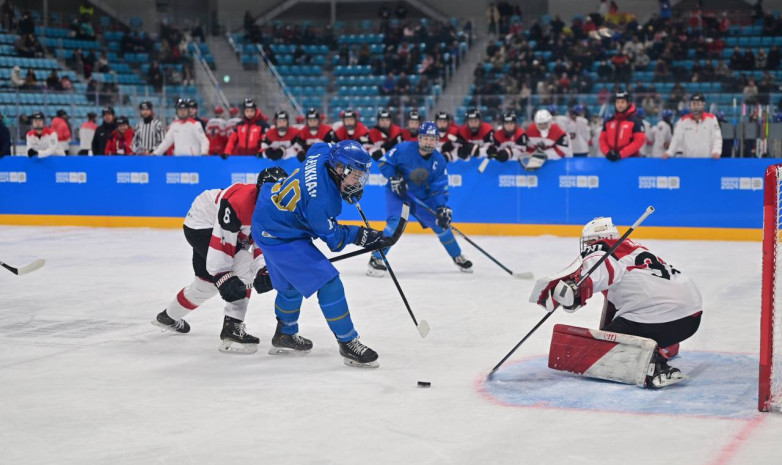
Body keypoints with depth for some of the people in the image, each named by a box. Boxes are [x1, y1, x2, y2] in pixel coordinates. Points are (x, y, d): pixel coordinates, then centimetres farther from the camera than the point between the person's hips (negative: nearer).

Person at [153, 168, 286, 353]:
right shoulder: (239, 201, -36)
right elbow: (221, 242, -36)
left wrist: (262, 271, -23)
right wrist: (223, 277, -37)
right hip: (201, 225, -9)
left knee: (208, 281, 23)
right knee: (243, 265, -24)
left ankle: (169, 316, 49)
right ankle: (232, 330, -24)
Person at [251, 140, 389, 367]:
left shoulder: (323, 153, -13)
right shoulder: (322, 201, -34)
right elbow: (334, 239, -19)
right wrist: (362, 235, -7)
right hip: (281, 238, -10)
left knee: (291, 283, 28)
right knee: (328, 282, -11)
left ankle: (285, 333, 50)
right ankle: (348, 344, -3)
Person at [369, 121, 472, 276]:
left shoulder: (439, 160, -10)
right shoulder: (404, 149, -21)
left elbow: (439, 188, -9)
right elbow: (384, 162, -11)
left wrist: (442, 208, -22)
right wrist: (394, 178, -25)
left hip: (423, 197, 4)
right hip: (398, 194, -4)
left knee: (442, 223, 4)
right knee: (395, 223, -27)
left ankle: (458, 258, 25)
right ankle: (376, 259, -17)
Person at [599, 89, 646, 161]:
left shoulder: (635, 121, -4)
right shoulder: (609, 121, 12)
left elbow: (639, 141, -11)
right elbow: (603, 139, 14)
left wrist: (621, 154, -17)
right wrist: (607, 152, -7)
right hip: (611, 161, 5)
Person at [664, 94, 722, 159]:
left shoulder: (711, 119, 0)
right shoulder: (683, 121, 3)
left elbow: (717, 138, -4)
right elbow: (676, 139, 3)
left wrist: (716, 152, -21)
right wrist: (669, 153, -10)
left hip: (707, 159, -1)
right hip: (688, 160, 1)